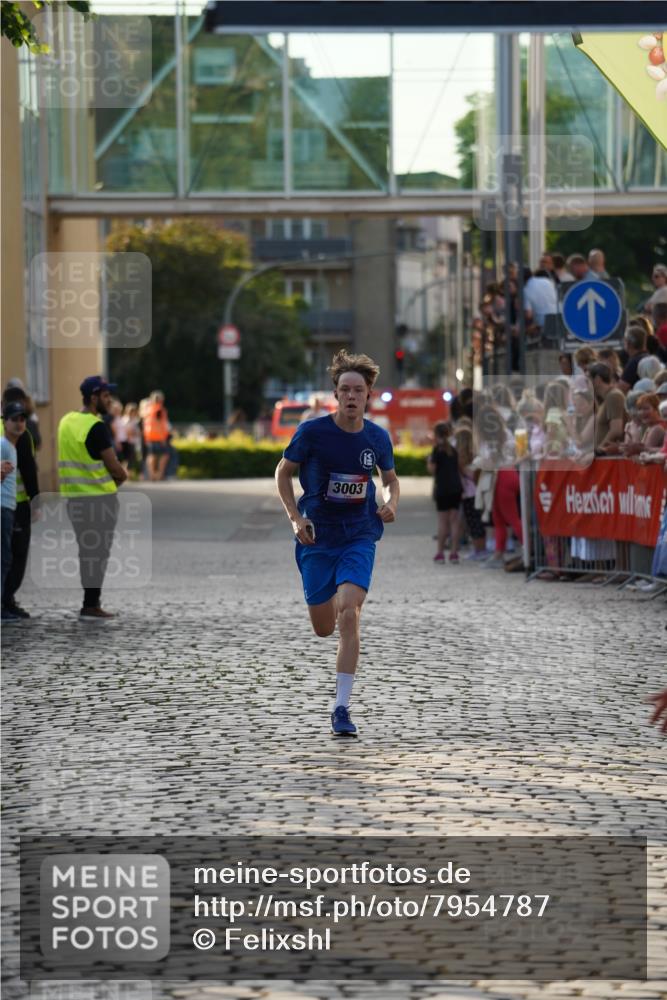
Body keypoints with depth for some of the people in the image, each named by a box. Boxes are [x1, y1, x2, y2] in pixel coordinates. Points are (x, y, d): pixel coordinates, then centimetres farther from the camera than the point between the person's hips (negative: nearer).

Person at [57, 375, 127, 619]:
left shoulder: (66, 421, 8)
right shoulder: (96, 427, -17)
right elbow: (114, 467, -15)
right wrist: (122, 476, 7)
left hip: (73, 495, 8)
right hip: (99, 497, -8)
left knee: (86, 550, 15)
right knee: (98, 551, -2)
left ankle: (92, 601, 20)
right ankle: (91, 606, -2)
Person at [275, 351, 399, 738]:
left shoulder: (378, 437, -3)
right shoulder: (313, 432, -10)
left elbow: (391, 478, 16)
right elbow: (284, 472, 3)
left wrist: (392, 504, -5)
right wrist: (295, 517, -9)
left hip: (360, 536, 0)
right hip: (317, 536, 0)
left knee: (348, 615, -20)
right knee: (323, 628, 9)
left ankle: (342, 708, -17)